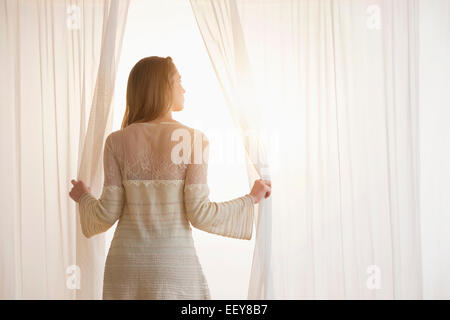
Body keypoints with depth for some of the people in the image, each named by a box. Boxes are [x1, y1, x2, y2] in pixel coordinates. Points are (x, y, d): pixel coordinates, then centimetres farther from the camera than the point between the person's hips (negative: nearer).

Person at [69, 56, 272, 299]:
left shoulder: (117, 141, -1)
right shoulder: (193, 140, -8)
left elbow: (109, 213, -2)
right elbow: (198, 213, -11)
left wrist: (84, 198, 20)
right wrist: (251, 198, 3)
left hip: (126, 261, 3)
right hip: (175, 262, -2)